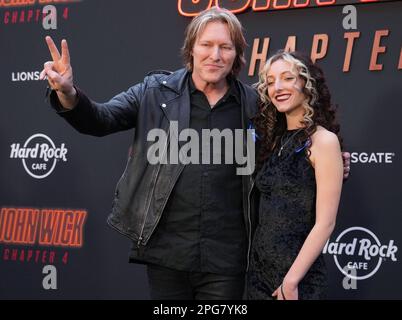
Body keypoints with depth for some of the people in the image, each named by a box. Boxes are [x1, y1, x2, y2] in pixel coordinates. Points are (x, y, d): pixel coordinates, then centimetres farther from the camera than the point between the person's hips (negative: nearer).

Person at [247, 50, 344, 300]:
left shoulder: (323, 140, -11)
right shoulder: (276, 139, 9)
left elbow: (325, 223, -16)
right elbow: (268, 215, 12)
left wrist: (291, 281, -18)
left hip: (299, 276, -6)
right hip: (259, 269, 6)